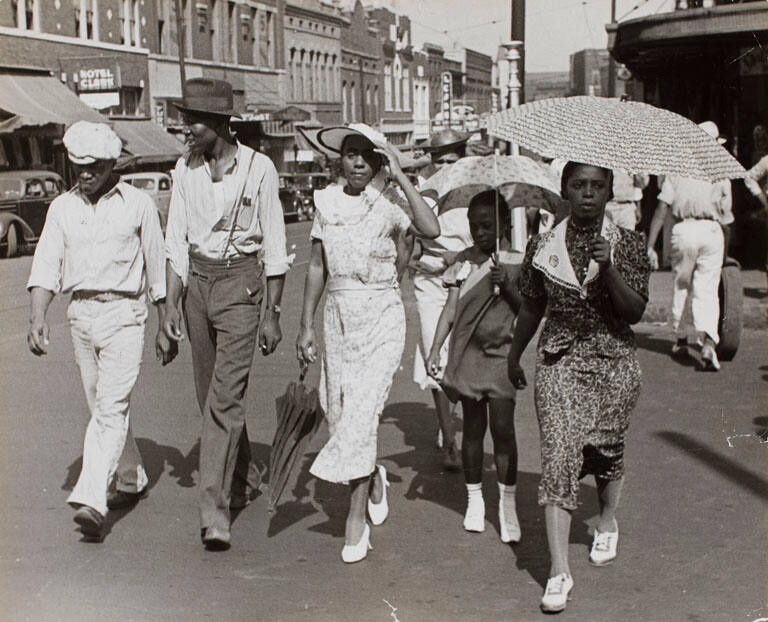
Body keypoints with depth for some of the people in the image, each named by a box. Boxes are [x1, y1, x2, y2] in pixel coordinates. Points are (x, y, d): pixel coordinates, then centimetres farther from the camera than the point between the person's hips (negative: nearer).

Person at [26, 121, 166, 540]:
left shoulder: (138, 205, 0)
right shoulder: (62, 208, 8)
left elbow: (157, 269, 6)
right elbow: (46, 266, 1)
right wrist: (37, 317, -13)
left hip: (123, 312, -5)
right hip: (80, 313, 5)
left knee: (111, 407, -13)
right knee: (103, 407, 13)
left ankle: (91, 500, -21)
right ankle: (130, 480, 31)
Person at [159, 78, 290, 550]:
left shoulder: (258, 169, -9)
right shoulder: (186, 169, 5)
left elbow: (275, 246, -5)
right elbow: (177, 242, 8)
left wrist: (273, 313, -6)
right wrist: (172, 305, 3)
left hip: (241, 284, -5)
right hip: (198, 282, 6)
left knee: (226, 396, -13)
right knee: (212, 396, 13)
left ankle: (215, 511, -12)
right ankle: (245, 478, 35)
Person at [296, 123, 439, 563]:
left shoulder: (389, 202, -7)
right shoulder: (327, 202, 6)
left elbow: (431, 229, -27)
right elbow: (317, 266, 11)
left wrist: (400, 177, -21)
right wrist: (307, 325, 10)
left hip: (382, 316, -5)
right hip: (338, 314, 5)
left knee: (361, 411, -11)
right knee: (337, 414, 9)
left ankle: (357, 520, -1)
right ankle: (374, 477, 39)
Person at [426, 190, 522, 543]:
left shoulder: (515, 263, -2)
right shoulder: (464, 261, 5)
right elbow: (451, 309, 5)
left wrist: (506, 286, -21)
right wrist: (435, 349, 0)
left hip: (501, 353, -2)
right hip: (467, 352, 2)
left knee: (502, 427, -6)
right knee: (473, 427, 9)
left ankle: (507, 505, 4)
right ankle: (474, 499, 23)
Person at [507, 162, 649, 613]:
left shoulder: (628, 245, -4)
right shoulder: (543, 246, 0)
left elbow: (636, 311, -11)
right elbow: (532, 309, 13)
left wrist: (609, 268, -24)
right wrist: (515, 356, 21)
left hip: (614, 363, 0)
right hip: (560, 363, 0)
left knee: (607, 450, 13)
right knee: (559, 457, -10)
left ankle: (608, 524, 46)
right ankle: (560, 571, -9)